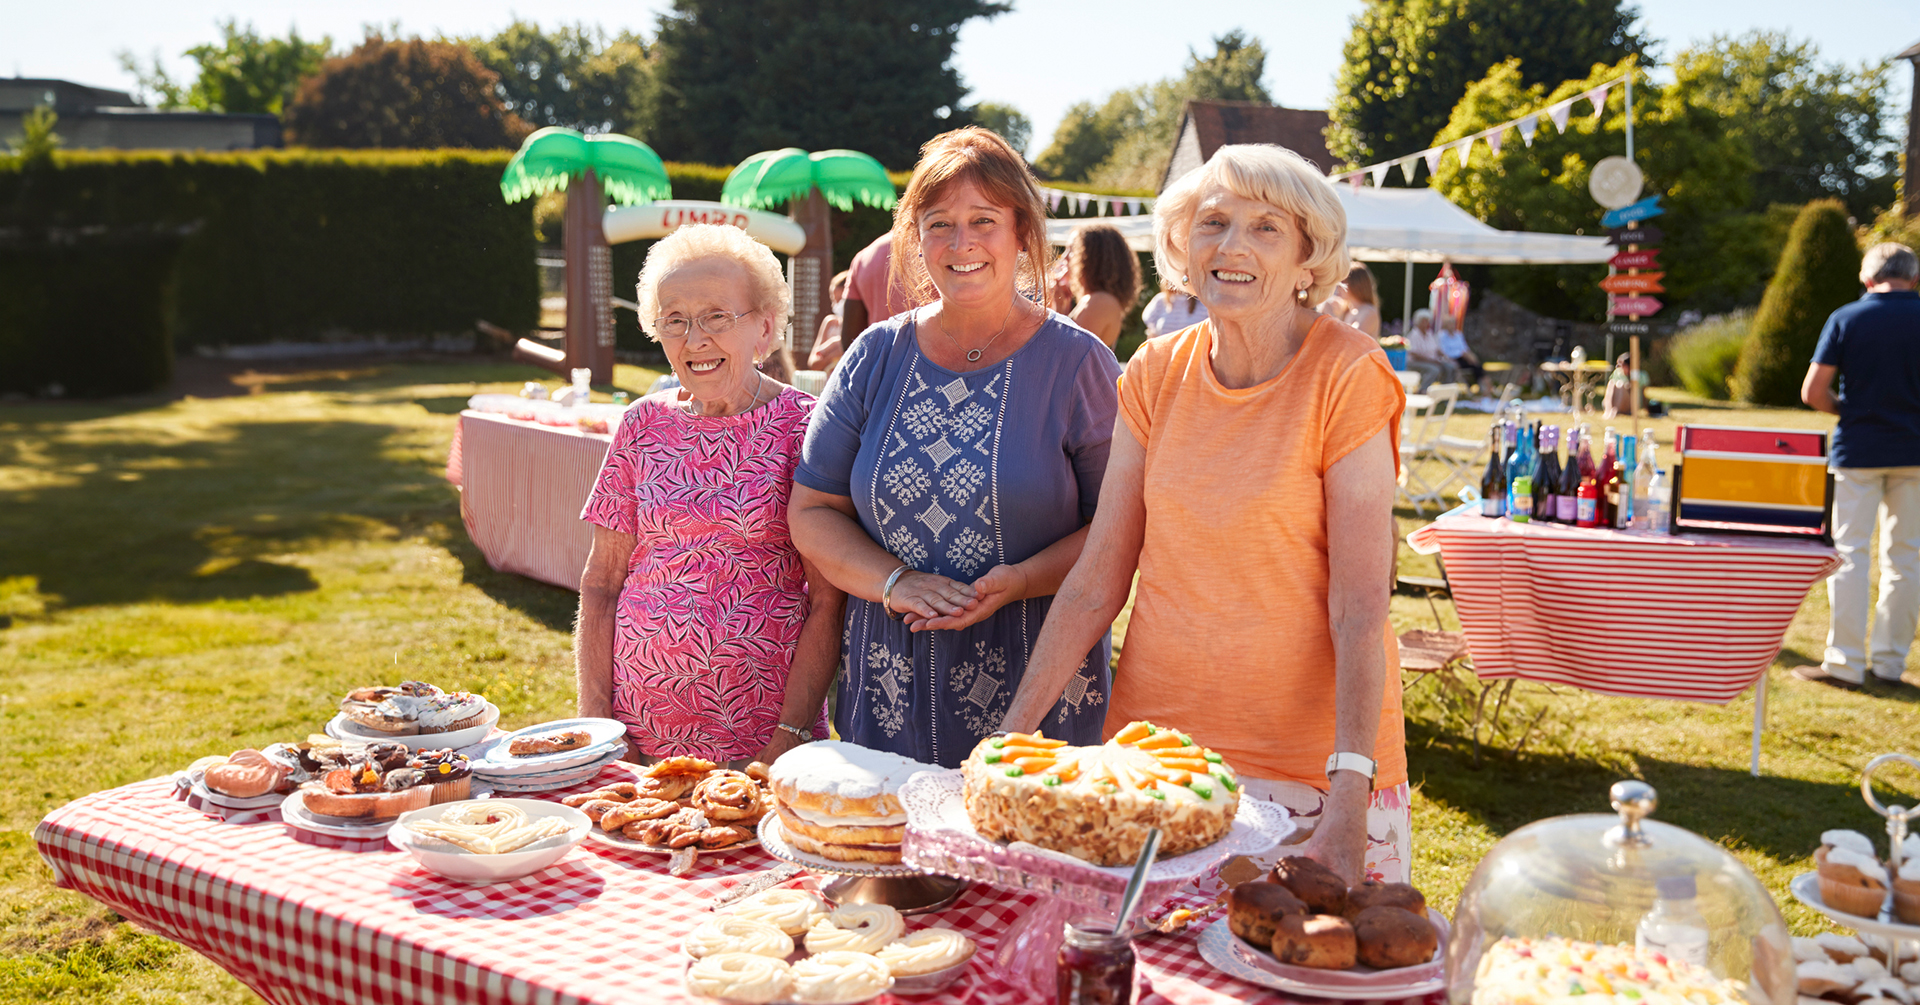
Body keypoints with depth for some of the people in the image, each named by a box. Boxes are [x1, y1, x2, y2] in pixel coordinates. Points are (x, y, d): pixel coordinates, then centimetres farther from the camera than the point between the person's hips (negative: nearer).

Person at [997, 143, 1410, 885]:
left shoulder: (1347, 378, -11)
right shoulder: (1156, 375, 2)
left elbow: (1360, 609, -15)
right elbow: (1096, 581, 3)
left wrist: (1350, 801, -22)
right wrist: (1011, 736, -3)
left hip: (1310, 757, -3)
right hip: (1156, 738, 4)